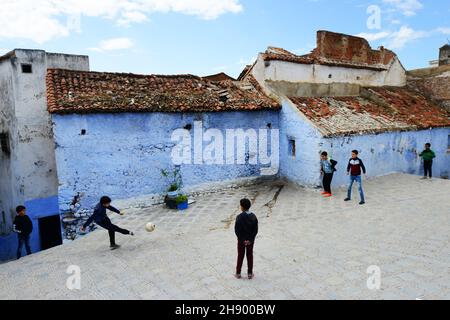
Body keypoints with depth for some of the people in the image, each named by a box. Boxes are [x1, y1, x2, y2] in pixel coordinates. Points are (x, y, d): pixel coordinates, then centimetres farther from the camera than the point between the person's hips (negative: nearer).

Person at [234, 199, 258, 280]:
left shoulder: (239, 217, -18)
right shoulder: (253, 216, -6)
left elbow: (237, 230, -17)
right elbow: (255, 230, -7)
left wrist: (242, 240, -9)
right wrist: (250, 239, -6)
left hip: (241, 240, -3)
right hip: (251, 240, 3)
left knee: (240, 256, 11)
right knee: (250, 256, 14)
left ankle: (238, 273, 21)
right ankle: (250, 274, 21)